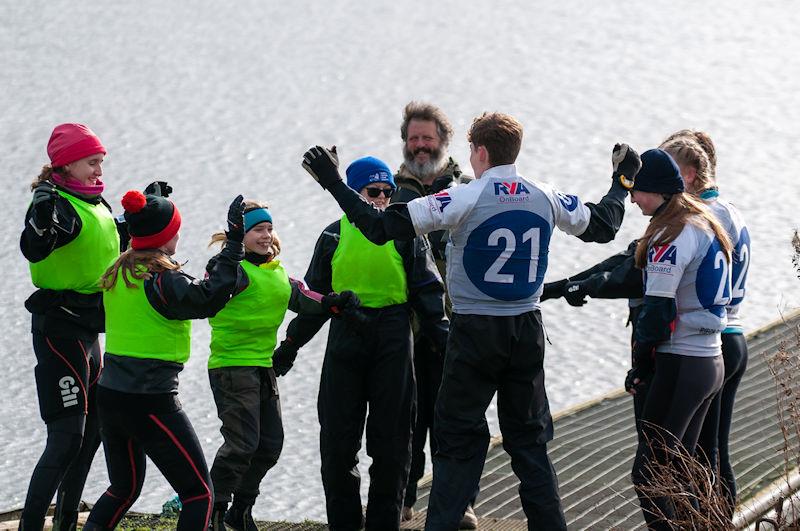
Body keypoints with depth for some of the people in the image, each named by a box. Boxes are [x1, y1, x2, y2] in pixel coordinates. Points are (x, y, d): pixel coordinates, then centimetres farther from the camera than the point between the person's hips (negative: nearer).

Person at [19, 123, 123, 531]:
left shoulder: (94, 203, 12)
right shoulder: (55, 203, -16)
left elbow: (118, 244, 31)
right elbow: (33, 250, -35)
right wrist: (42, 223, -54)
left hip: (88, 328, 10)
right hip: (59, 327, -9)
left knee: (91, 433, 15)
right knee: (66, 436, -13)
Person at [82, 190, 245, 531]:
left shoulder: (117, 274, 7)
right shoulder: (161, 279, -16)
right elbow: (209, 299, -28)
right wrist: (233, 243, -24)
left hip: (109, 397, 8)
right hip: (150, 403, -8)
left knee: (124, 488, 24)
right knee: (199, 493, 0)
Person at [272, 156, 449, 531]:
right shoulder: (335, 236, 7)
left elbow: (427, 293, 6)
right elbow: (314, 295, 16)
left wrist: (445, 340, 0)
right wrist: (290, 345, 17)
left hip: (393, 343, -1)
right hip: (345, 339, 1)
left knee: (390, 438, 1)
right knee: (337, 437, 0)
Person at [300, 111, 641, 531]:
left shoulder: (465, 200, -13)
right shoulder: (546, 198, 0)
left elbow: (380, 227, -17)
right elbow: (602, 226, 17)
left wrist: (334, 184, -8)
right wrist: (622, 181, 34)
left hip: (475, 333, -4)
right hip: (527, 331, 4)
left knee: (458, 438, 1)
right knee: (528, 437, 13)